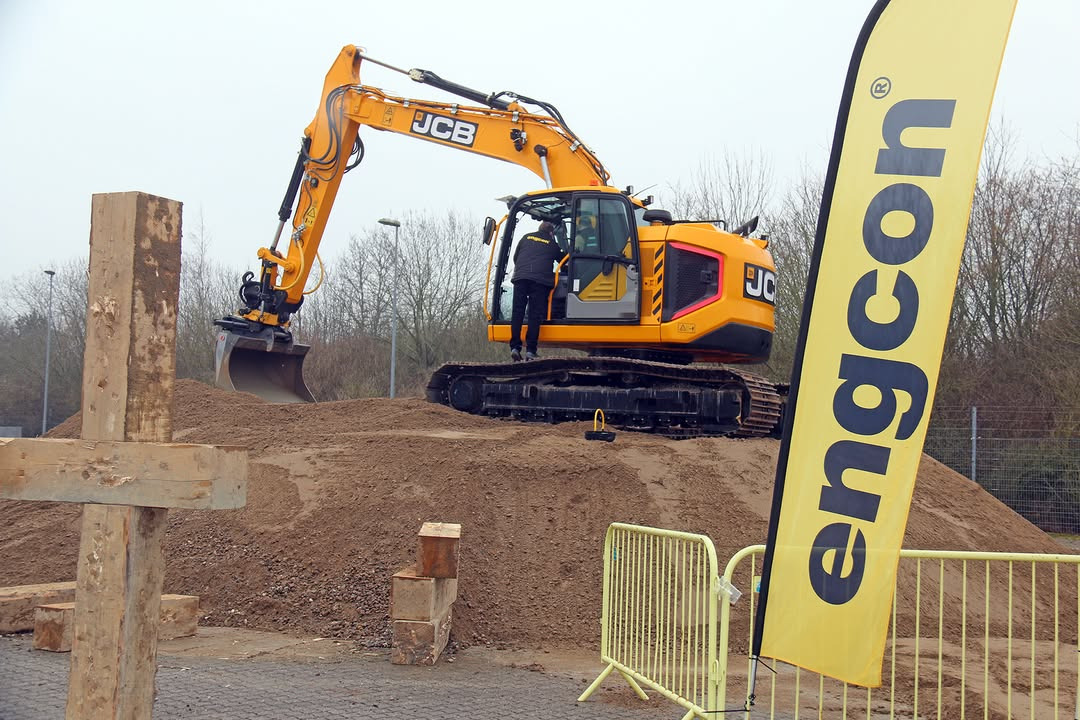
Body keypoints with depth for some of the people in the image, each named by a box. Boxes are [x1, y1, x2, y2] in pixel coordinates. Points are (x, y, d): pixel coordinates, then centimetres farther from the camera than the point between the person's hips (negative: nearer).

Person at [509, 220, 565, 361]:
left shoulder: (526, 238, 22)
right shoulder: (552, 244, 17)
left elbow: (515, 257, 26)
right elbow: (563, 260, 30)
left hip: (520, 277, 2)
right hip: (541, 280, -2)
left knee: (517, 312, 3)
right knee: (535, 315, -4)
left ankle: (515, 347, -5)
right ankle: (530, 350, -11)